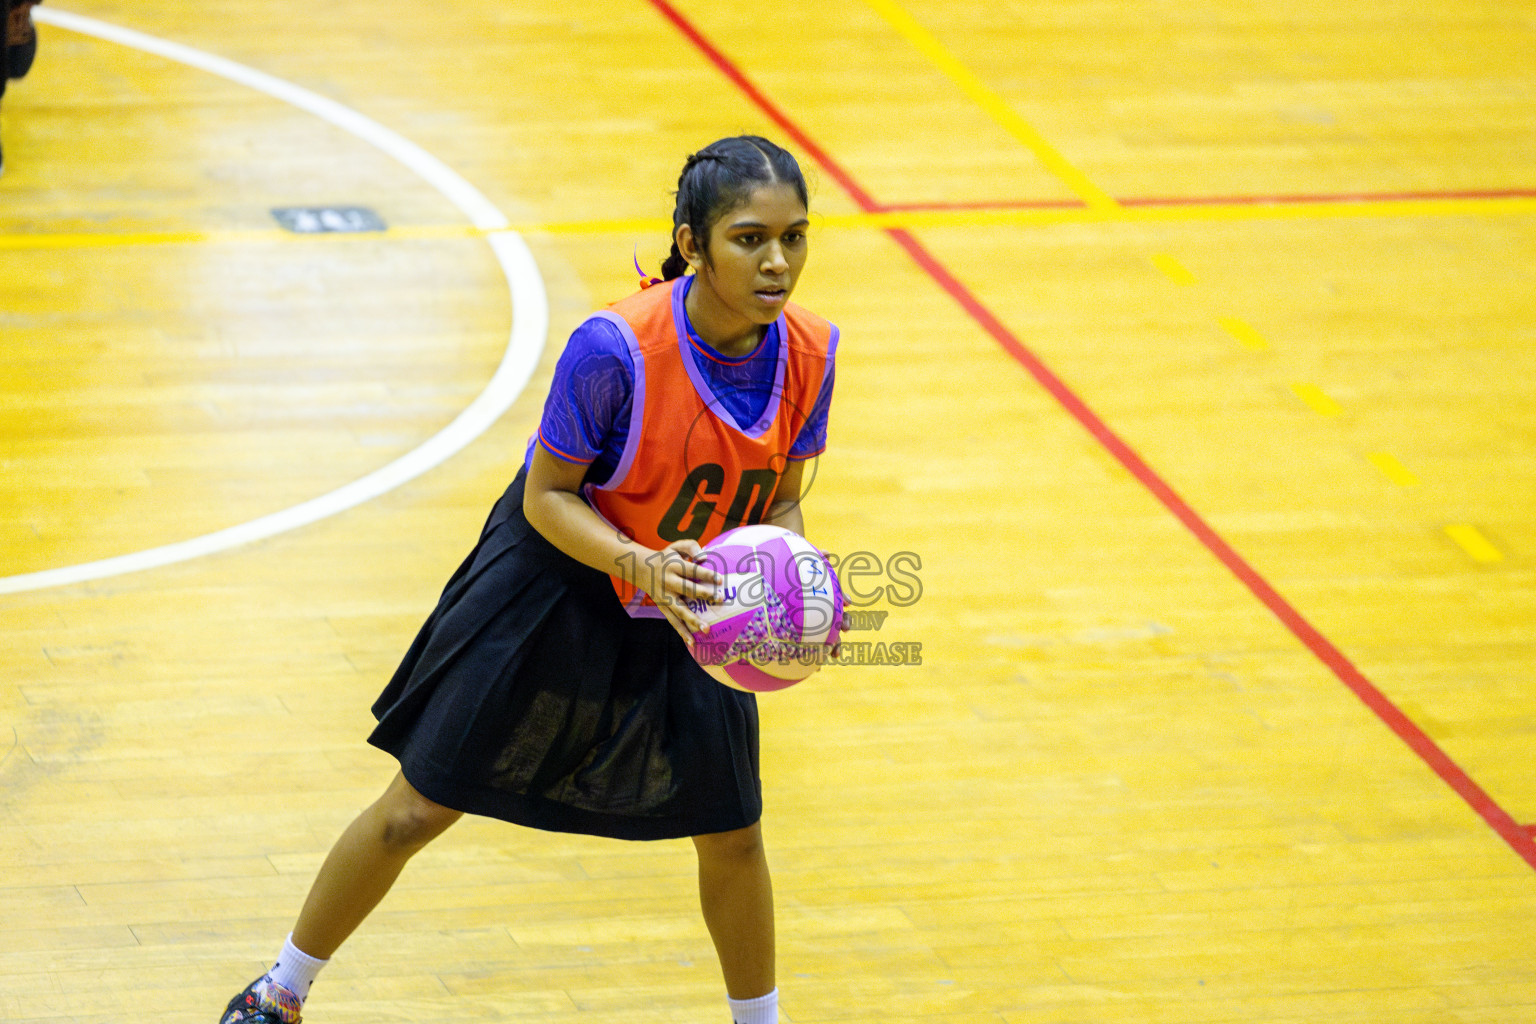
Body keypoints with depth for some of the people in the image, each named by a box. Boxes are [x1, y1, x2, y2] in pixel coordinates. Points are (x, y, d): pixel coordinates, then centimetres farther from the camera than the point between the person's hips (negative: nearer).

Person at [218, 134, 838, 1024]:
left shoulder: (808, 354, -17)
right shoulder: (617, 347, -33)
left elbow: (781, 500, -1)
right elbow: (547, 496, -22)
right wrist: (639, 564, -38)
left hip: (691, 603, 4)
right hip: (555, 588, -4)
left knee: (732, 834, 8)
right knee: (418, 809, 2)